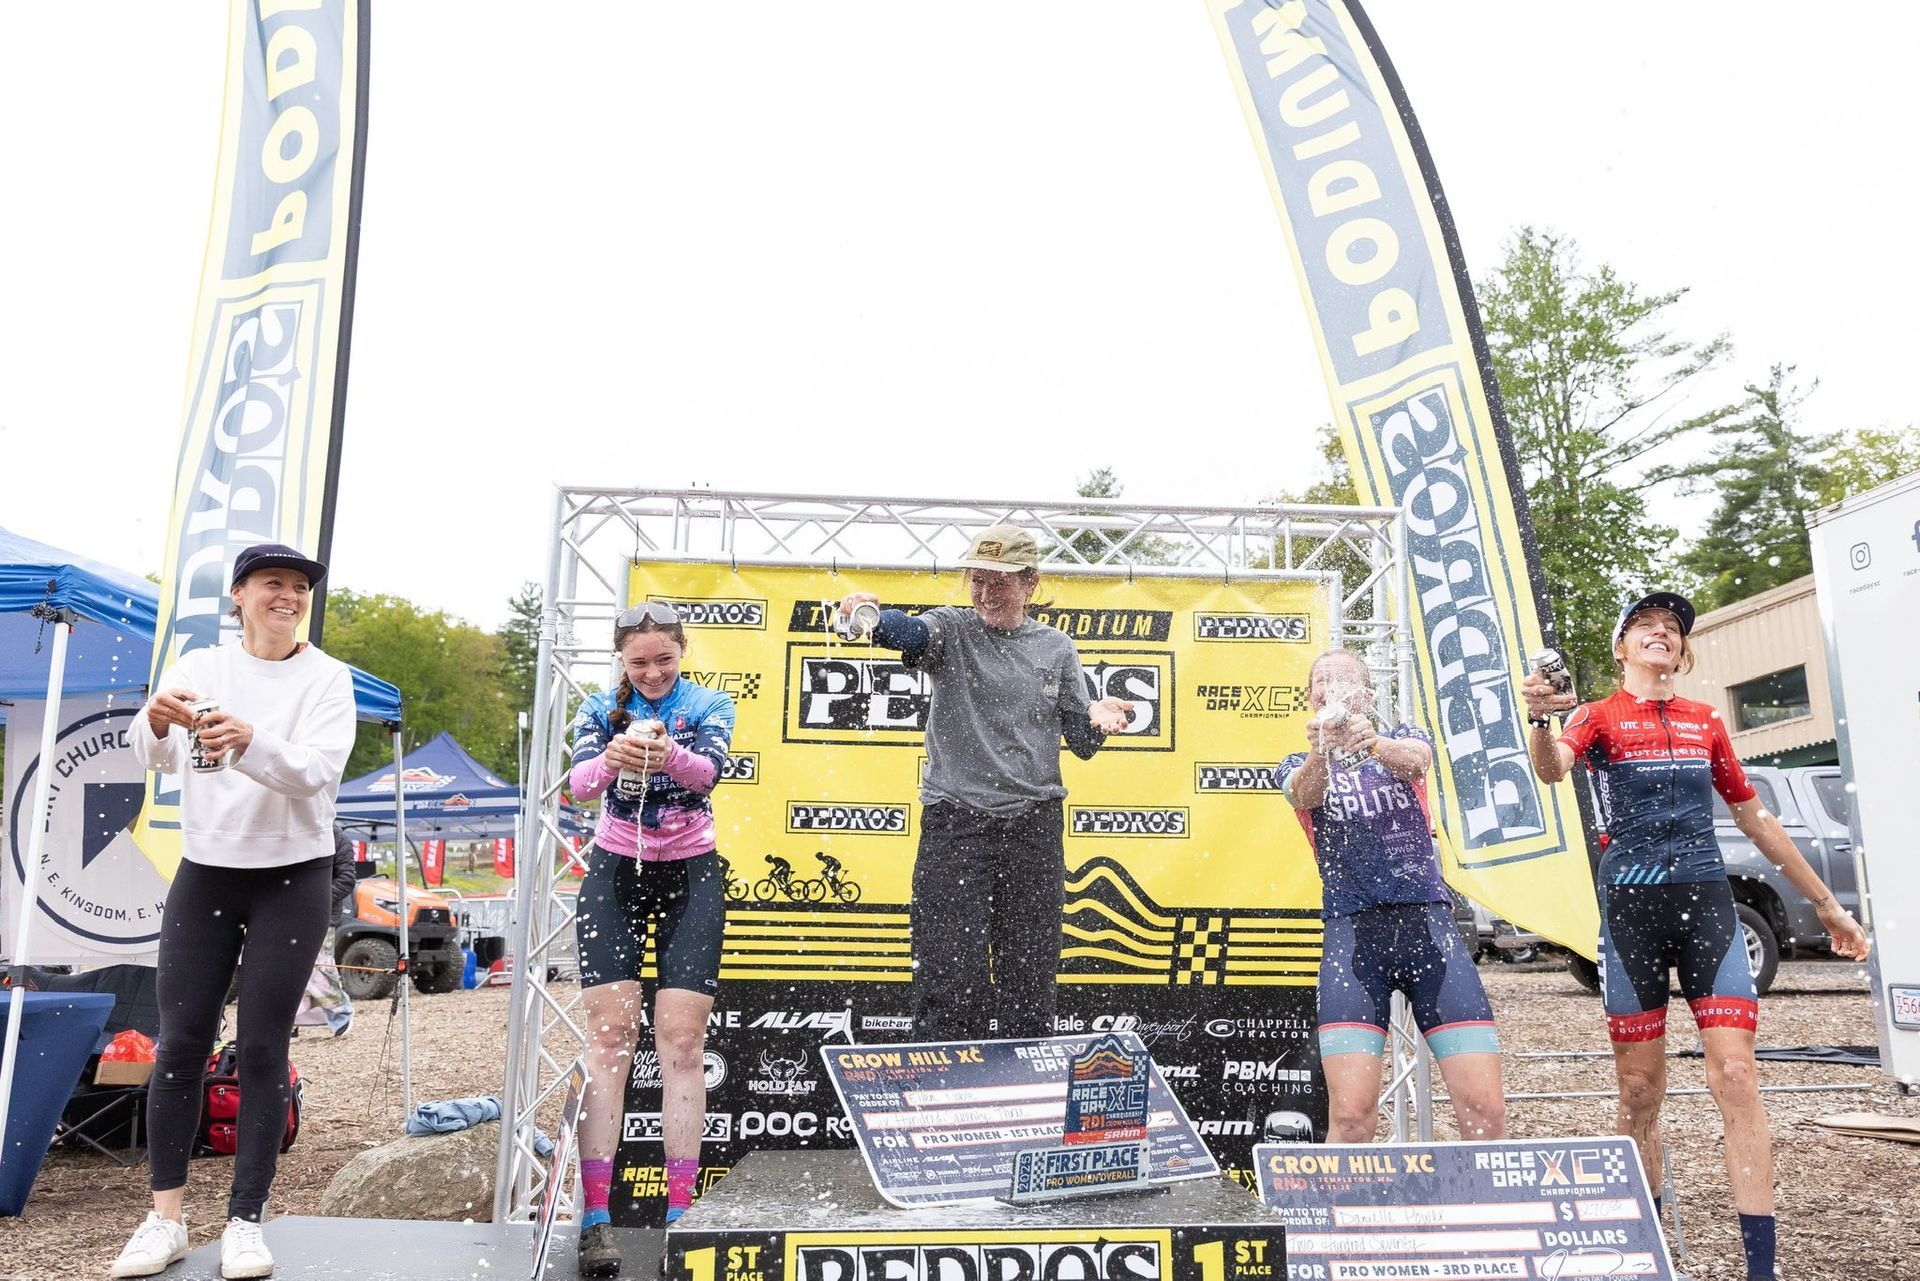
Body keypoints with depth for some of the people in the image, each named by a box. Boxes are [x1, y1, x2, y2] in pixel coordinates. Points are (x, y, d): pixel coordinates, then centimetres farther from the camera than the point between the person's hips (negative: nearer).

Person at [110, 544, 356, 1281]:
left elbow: (317, 771, -19)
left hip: (292, 879, -2)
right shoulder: (199, 667, 2)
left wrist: (248, 743, -38)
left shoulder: (326, 677, -4)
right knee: (180, 1043, 2)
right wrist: (157, 721, -38)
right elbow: (154, 757, -14)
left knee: (263, 1049, 0)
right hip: (204, 871, 2)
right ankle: (165, 1220, 14)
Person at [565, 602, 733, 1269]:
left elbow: (710, 769, -21)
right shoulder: (602, 709, 1)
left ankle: (680, 1213, 1)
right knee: (610, 1039, -7)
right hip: (615, 871, 1)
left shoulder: (709, 705, -1)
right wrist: (609, 760, -41)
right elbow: (578, 782, -17)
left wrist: (671, 756, -44)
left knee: (682, 1043, -5)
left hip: (691, 875, 0)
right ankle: (594, 1216, -4)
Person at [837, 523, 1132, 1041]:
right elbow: (911, 633, -22)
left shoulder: (1056, 649, 10)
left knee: (1030, 982, 8)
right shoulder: (953, 630, 2)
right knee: (952, 981, -5)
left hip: (1034, 826, 3)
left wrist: (1096, 720, -11)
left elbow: (1081, 743, 12)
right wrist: (872, 616, -44)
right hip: (955, 823, -2)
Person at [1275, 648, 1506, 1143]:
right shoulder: (1297, 766, 13)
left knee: (1485, 1110, -8)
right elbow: (1303, 794, -13)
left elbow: (1414, 760, -13)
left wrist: (1374, 744, -37)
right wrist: (1322, 752, -37)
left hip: (1428, 922, 1)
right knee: (1351, 1116, -13)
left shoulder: (1404, 738, 13)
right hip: (1351, 932, 0)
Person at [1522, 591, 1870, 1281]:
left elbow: (1756, 818, 21)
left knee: (1735, 1074, -8)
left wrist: (1826, 903, 22)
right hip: (1629, 904, -2)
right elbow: (1551, 768, -21)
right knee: (1640, 1086, 4)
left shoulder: (1706, 722, 14)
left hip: (1705, 900, 3)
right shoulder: (1600, 715, 2)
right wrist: (1540, 716, -43)